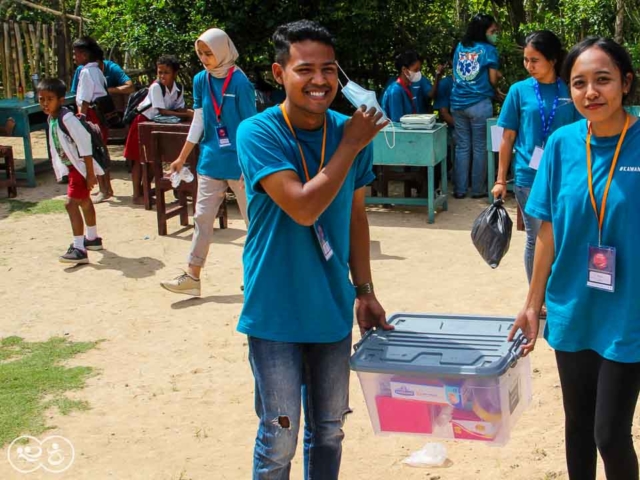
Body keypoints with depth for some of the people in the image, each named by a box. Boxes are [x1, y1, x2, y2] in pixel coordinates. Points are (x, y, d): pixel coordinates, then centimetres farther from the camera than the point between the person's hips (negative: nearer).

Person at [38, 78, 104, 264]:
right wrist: (60, 167, 16)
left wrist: (90, 173, -26)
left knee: (71, 203, -16)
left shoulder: (67, 118, -24)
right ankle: (92, 238, 41)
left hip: (81, 166, -10)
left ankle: (79, 249, -17)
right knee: (84, 202, 23)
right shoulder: (51, 119, 3)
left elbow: (85, 143, -26)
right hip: (72, 167, 10)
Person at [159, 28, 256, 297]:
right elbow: (197, 123, 10)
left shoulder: (239, 81, -12)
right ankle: (192, 277, 12)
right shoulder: (201, 81, 4)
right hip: (211, 161, 6)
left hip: (238, 161, -6)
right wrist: (181, 159, 10)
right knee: (202, 217, 7)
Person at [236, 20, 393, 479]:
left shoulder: (351, 131, 0)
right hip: (276, 313, -4)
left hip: (333, 311, 5)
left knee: (329, 431, 17)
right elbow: (304, 208, -25)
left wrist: (364, 291, 9)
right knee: (279, 440, 5)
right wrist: (351, 146, -17)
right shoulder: (258, 133, -15)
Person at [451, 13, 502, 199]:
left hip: (458, 103, 5)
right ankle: (478, 189, 11)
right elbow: (493, 80, -5)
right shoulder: (489, 49, -5)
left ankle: (459, 189, 10)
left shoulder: (460, 47, 11)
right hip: (479, 104, -5)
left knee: (461, 147, 9)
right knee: (479, 148, 5)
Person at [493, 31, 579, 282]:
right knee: (536, 239, 7)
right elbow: (508, 139, 2)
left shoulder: (570, 91, 0)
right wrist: (501, 180, 1)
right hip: (529, 177, -1)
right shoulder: (519, 90, -1)